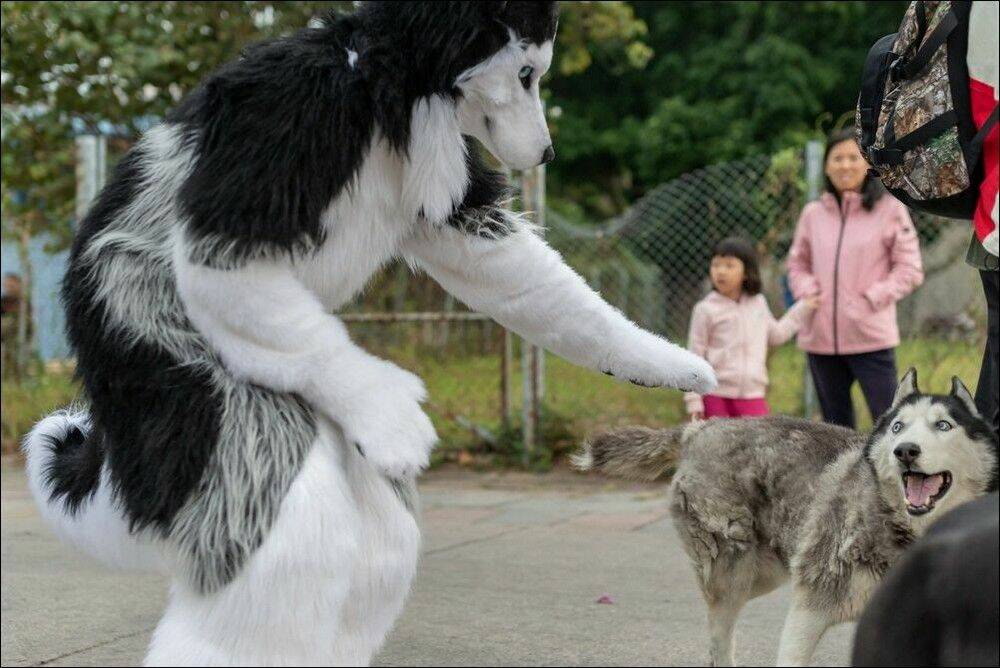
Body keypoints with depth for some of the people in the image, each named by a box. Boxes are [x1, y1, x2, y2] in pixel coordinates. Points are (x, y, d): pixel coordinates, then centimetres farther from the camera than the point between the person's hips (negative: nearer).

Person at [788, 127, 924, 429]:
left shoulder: (890, 209, -3)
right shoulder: (813, 213, 8)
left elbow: (910, 268, -1)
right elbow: (797, 264, 19)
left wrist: (874, 297, -12)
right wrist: (807, 291, -1)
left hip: (872, 336, -4)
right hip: (820, 337, 4)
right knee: (835, 424, 13)